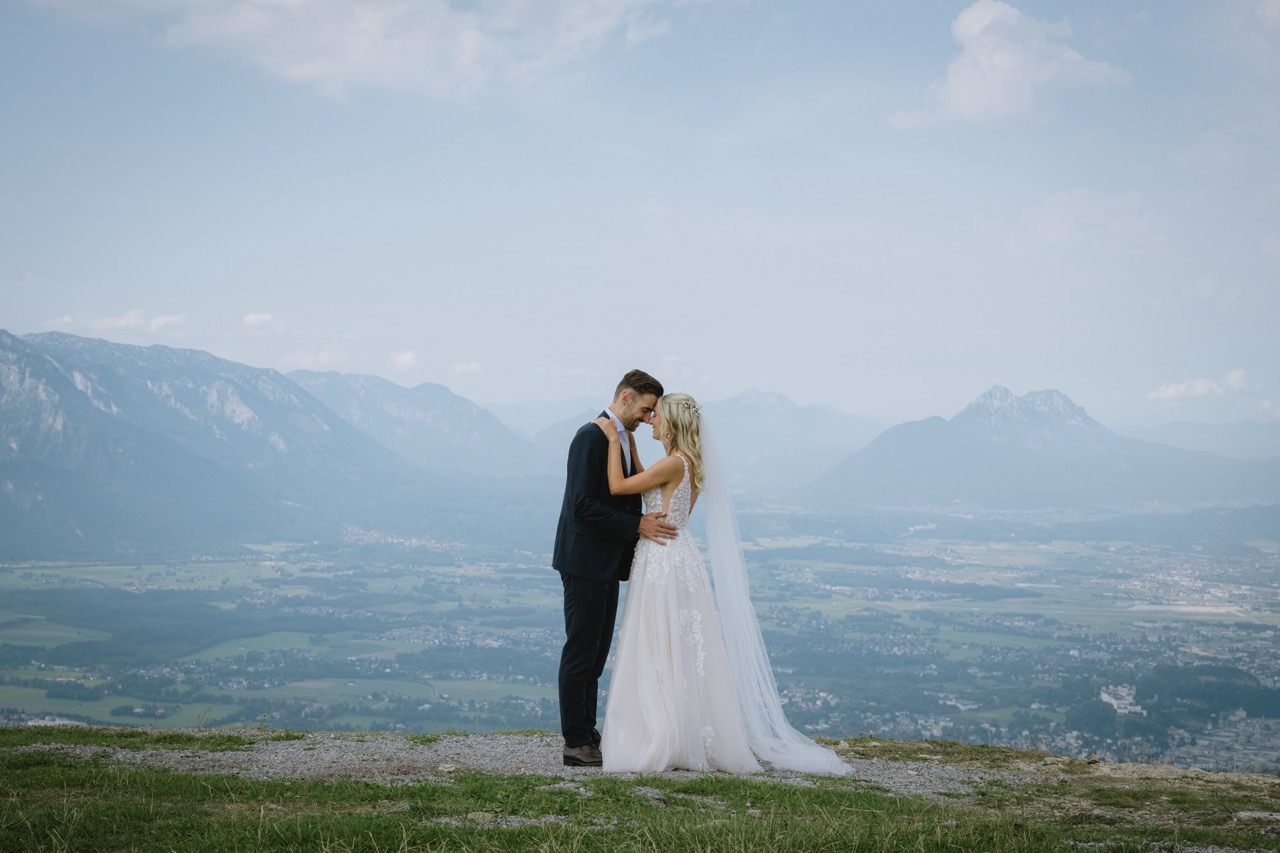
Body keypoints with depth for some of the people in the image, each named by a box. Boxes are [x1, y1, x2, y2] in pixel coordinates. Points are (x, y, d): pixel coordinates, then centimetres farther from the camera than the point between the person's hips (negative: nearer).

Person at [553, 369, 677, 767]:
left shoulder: (623, 440, 16)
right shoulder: (591, 436, -14)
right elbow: (583, 505, -21)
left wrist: (648, 525, 4)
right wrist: (637, 525, -20)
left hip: (607, 564, 10)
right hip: (586, 561, -10)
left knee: (596, 654, 12)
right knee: (581, 652, -5)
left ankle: (587, 736, 18)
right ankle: (576, 742, -1)